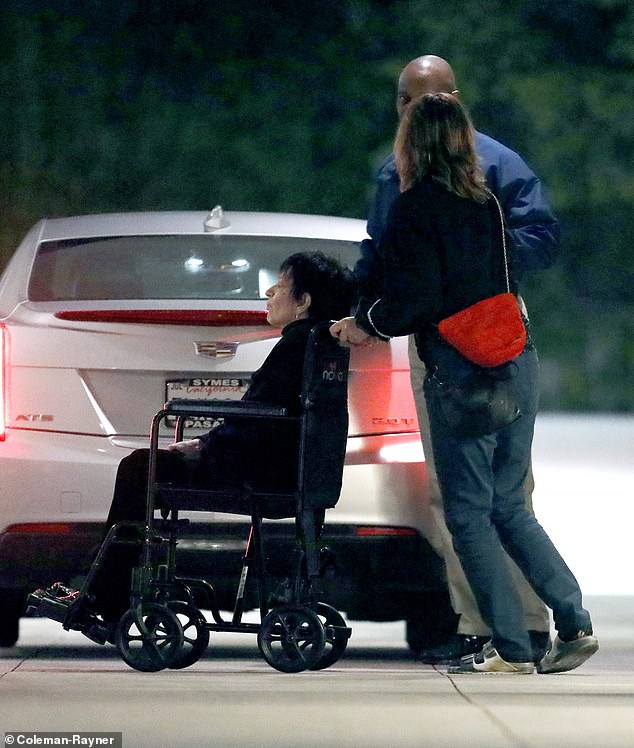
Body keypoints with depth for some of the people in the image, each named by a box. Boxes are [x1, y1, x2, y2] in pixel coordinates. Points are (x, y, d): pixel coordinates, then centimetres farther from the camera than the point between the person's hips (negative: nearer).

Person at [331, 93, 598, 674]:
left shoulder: (415, 207, -7)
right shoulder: (485, 203, 14)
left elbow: (415, 296, -15)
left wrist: (366, 324, 5)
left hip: (462, 371, -7)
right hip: (518, 363, 7)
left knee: (468, 513, 1)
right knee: (508, 505, 15)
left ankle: (511, 647, -1)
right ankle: (574, 623, 5)